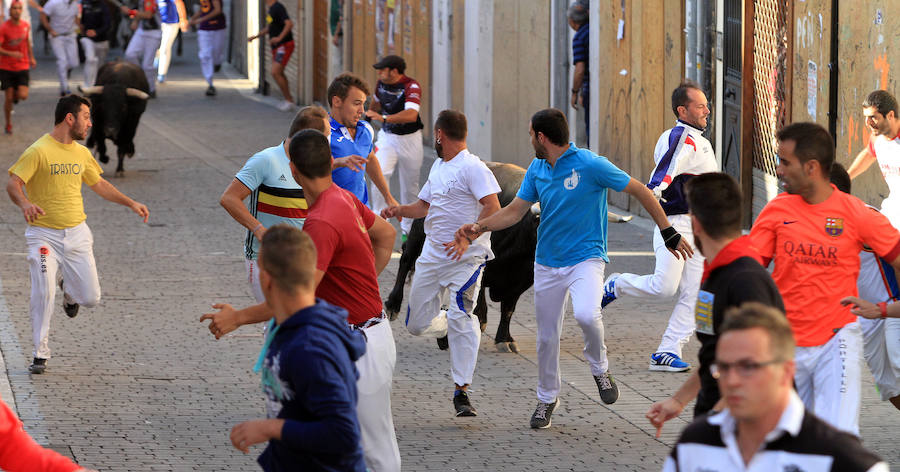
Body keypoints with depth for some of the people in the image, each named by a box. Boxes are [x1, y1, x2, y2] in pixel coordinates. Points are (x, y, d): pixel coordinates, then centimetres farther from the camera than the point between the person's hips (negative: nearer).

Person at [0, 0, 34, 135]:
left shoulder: (26, 26, 1)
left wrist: (31, 57, 24)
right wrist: (11, 54, -33)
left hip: (22, 67, 3)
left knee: (23, 96, -12)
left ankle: (15, 94, 26)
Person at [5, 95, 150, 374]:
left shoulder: (81, 153, 10)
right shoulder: (39, 151, -10)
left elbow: (99, 184, 25)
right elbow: (13, 184, -16)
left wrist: (131, 203, 20)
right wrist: (24, 204, -37)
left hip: (77, 233, 5)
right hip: (44, 234, -5)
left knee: (91, 299, -1)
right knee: (43, 293, -17)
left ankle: (68, 288, 35)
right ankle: (41, 354, -2)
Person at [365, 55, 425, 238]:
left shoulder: (412, 87, -21)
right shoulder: (381, 84, -1)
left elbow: (411, 115, -38)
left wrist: (383, 118, -47)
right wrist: (368, 117, 40)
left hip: (409, 139, -4)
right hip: (387, 137, 4)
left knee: (410, 185, 5)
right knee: (380, 174, -19)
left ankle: (408, 228, 20)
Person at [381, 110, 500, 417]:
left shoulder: (472, 167, -12)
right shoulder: (438, 167, 17)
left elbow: (493, 208, -21)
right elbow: (425, 206, 27)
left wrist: (467, 237, -29)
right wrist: (398, 211, 8)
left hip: (466, 257, -8)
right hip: (433, 254, 8)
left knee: (461, 319, -18)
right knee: (417, 324, 8)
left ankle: (462, 391, -15)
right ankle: (458, 326, 39)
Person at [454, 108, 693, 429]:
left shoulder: (590, 165, -14)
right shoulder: (537, 169, 5)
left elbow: (641, 191, -8)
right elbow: (515, 211, 11)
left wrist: (668, 233, -8)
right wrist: (480, 227, -5)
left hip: (585, 258, -5)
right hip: (547, 264, 6)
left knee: (586, 315, -30)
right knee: (547, 336, 8)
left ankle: (599, 367, -2)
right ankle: (547, 397, 29)